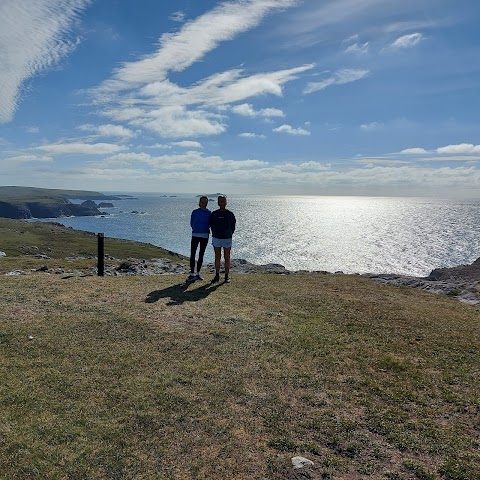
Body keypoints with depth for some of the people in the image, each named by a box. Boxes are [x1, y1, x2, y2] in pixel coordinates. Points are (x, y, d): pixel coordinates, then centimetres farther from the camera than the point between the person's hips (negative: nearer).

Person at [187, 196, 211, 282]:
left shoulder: (209, 213, 4)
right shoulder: (195, 212, 2)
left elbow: (210, 224, 12)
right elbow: (191, 223, 10)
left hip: (205, 236, 2)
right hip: (195, 235, -1)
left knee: (201, 255, 8)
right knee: (192, 254, -9)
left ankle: (197, 274, 17)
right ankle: (192, 274, -8)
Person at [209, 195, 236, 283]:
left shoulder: (230, 214, -1)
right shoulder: (214, 214, 1)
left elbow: (233, 225, 10)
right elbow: (211, 224, 14)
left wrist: (230, 234, 6)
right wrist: (215, 233, 9)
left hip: (227, 239, -1)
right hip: (216, 238, 1)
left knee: (227, 258, 3)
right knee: (217, 258, 6)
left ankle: (227, 276, 11)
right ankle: (217, 276, 15)